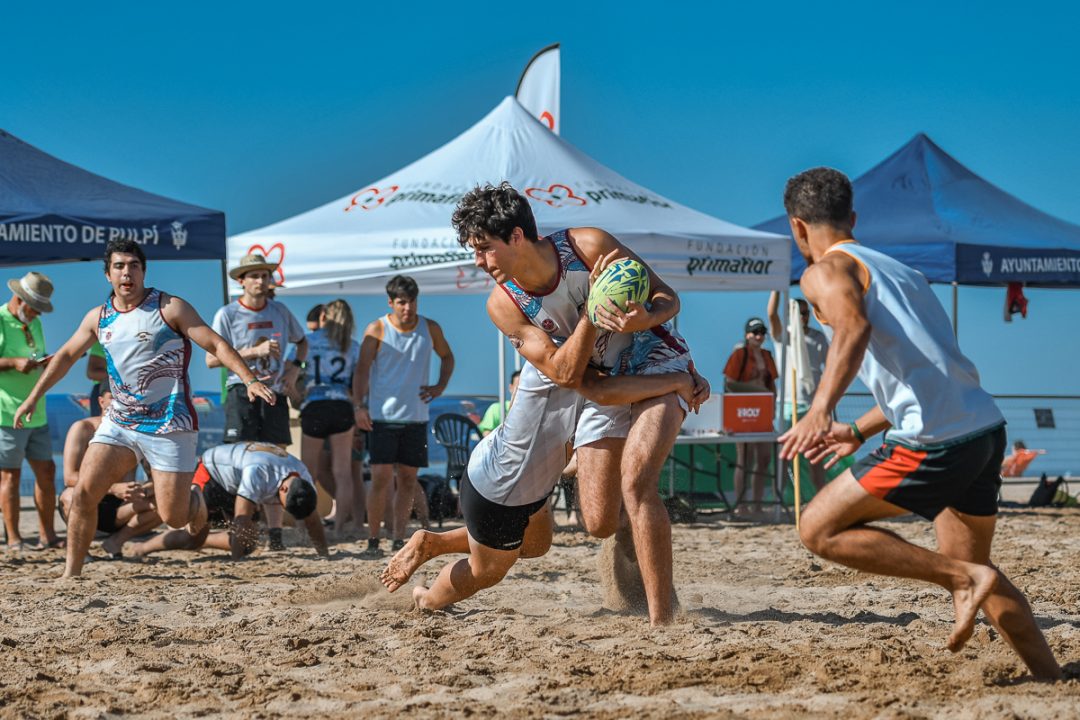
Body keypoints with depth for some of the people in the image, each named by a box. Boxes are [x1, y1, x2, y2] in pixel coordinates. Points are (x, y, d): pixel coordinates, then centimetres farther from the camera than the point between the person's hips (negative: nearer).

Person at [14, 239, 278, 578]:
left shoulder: (169, 308, -8)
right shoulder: (99, 318, 7)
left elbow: (217, 345, -11)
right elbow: (67, 355, 23)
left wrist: (250, 379, -25)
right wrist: (34, 396, 23)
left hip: (169, 426, -4)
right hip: (119, 423, 4)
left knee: (173, 518, -6)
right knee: (84, 492, -12)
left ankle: (194, 499, 31)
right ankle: (71, 573, -2)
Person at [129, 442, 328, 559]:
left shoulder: (303, 478, -20)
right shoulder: (257, 473, -43)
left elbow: (313, 522, -10)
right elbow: (242, 519, -41)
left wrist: (325, 557, -11)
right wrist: (236, 561, -39)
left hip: (235, 486, 7)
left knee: (248, 544, -2)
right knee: (193, 537, -18)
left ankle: (200, 542, 18)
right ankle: (141, 548, -1)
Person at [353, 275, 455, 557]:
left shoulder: (430, 329, 6)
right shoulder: (377, 330, -3)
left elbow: (447, 357, 23)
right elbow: (362, 369, -7)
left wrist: (440, 387, 7)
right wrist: (360, 406, -19)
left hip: (416, 416, 3)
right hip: (382, 416, -3)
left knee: (408, 480, 5)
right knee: (381, 478, -9)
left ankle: (399, 539, 11)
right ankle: (373, 541, -2)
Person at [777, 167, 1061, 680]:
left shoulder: (827, 271, 1)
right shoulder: (900, 271, 27)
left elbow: (854, 326, -23)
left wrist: (821, 408, -35)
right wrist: (858, 433, 40)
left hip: (935, 441, -9)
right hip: (987, 427, 9)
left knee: (819, 529, 2)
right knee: (966, 563, 24)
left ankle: (964, 579, -4)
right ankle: (1052, 679, 20)